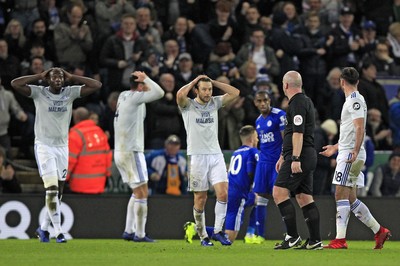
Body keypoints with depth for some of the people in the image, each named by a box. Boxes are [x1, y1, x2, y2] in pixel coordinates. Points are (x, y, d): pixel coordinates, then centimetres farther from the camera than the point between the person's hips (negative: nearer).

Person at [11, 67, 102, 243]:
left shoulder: (70, 93, 3)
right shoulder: (39, 93, -5)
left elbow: (96, 85, -1)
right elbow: (15, 84, -16)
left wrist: (72, 77, -2)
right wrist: (39, 76, -10)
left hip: (62, 146, 4)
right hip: (44, 146, -4)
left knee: (58, 191, 7)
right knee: (52, 188, -14)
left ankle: (44, 227, 22)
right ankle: (58, 231, -12)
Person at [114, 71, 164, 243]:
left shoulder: (124, 96, 13)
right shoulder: (134, 97, -12)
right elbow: (159, 93, -20)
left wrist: (145, 80, 17)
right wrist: (146, 79, -7)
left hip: (120, 151, 9)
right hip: (132, 152, -9)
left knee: (137, 192, 17)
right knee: (142, 193, -4)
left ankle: (129, 231, 14)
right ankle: (140, 234, -5)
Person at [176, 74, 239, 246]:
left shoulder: (215, 103, 13)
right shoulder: (188, 105, 1)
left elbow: (234, 93, 6)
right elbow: (180, 95, -21)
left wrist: (213, 82, 5)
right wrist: (195, 81, -6)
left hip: (216, 155, 3)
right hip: (197, 156, -3)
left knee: (223, 194, -12)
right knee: (200, 199, 0)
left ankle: (217, 231, -3)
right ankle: (203, 236, 10)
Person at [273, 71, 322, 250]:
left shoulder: (297, 104, -11)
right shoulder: (305, 101, 21)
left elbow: (298, 133, -20)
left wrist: (295, 159, -26)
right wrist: (283, 156, 32)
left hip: (299, 156, -10)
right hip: (308, 157, 10)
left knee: (279, 192, -13)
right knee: (304, 197, 8)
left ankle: (293, 237, -16)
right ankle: (315, 240, 4)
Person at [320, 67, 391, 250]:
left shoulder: (355, 100, -10)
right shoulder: (353, 100, 20)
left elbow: (360, 129, -20)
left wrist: (355, 152, -27)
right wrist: (336, 147, 37)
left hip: (350, 154, -10)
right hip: (347, 153, 10)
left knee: (341, 196, -11)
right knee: (351, 199, 10)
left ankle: (340, 239, -14)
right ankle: (379, 231, 13)